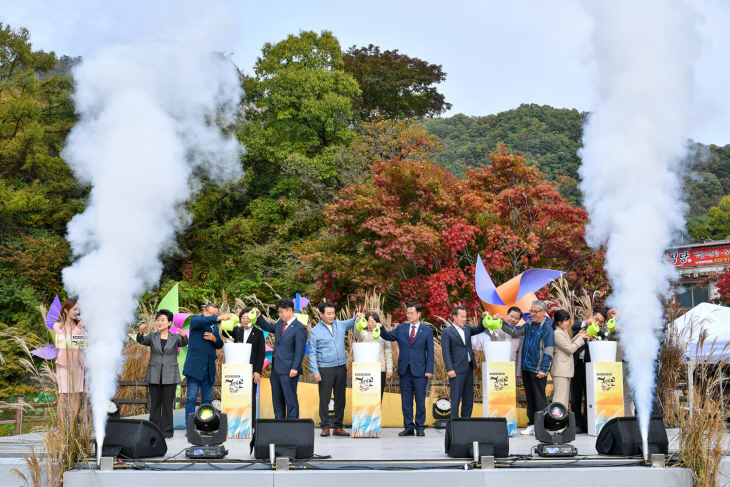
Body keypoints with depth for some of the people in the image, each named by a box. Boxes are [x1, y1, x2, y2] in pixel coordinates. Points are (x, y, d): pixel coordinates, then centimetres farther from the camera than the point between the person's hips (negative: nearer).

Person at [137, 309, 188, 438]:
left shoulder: (175, 338, 5)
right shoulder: (152, 337, 8)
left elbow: (184, 343, -14)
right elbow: (141, 340, -10)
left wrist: (184, 336, -37)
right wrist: (141, 332, -31)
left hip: (170, 375, -1)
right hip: (154, 375, 1)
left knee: (167, 404, 0)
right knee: (155, 403, 3)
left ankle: (167, 431, 5)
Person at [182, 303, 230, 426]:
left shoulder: (215, 326, 18)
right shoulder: (195, 320, 0)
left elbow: (220, 345, 16)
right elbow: (201, 321, -24)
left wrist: (214, 339, -6)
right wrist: (218, 318, -37)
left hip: (209, 367, 6)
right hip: (195, 365, -6)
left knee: (207, 399, 7)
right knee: (191, 398, -7)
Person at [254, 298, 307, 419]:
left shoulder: (299, 328, -12)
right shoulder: (280, 324, 12)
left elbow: (300, 350, -16)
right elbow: (267, 327, 30)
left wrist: (295, 368, -20)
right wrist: (259, 316, 15)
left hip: (288, 371, -9)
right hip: (276, 368, 9)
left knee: (290, 400, -3)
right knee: (277, 400, 14)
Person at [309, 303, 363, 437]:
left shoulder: (340, 325, 9)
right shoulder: (315, 331, 0)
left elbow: (351, 323, 22)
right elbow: (312, 353, 0)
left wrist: (358, 316, -4)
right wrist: (315, 371, -8)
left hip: (341, 367, 4)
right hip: (325, 369, -4)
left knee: (340, 398, 7)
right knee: (324, 399, -3)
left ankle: (337, 426, 14)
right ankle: (325, 427, 5)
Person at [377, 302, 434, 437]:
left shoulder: (427, 331, 4)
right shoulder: (401, 329, 11)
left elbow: (430, 352, 1)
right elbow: (388, 336, 4)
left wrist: (429, 370, -6)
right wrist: (381, 329, -17)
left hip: (419, 371, -3)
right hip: (405, 370, 3)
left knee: (420, 401, 2)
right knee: (406, 401, 6)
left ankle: (420, 427, 10)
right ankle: (409, 427, 13)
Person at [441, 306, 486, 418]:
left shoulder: (467, 329, 15)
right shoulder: (447, 332, -4)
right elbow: (446, 352, -8)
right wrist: (450, 369, -15)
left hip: (469, 368, 7)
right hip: (457, 370, -7)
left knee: (468, 398, 9)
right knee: (456, 398, -4)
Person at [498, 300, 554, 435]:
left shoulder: (546, 328, -8)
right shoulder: (528, 326, 12)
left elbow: (548, 351, -11)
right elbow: (515, 331, 17)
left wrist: (543, 370, -15)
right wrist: (501, 323, 2)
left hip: (538, 370, -7)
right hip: (526, 368, 7)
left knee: (539, 398, -2)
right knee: (530, 398, 12)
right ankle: (532, 424, 19)